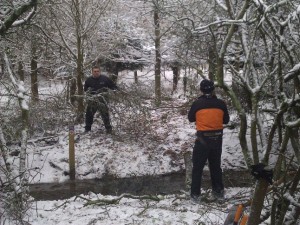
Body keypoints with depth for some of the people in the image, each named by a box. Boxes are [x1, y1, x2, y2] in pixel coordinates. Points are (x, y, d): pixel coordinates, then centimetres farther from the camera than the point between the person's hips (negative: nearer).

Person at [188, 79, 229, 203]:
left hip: (203, 139, -3)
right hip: (217, 138, 3)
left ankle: (195, 194, 10)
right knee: (216, 166, 19)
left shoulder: (197, 104, -13)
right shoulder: (221, 104, -6)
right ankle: (218, 191, 28)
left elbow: (191, 118, 3)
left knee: (198, 167, 8)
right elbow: (226, 120, 6)